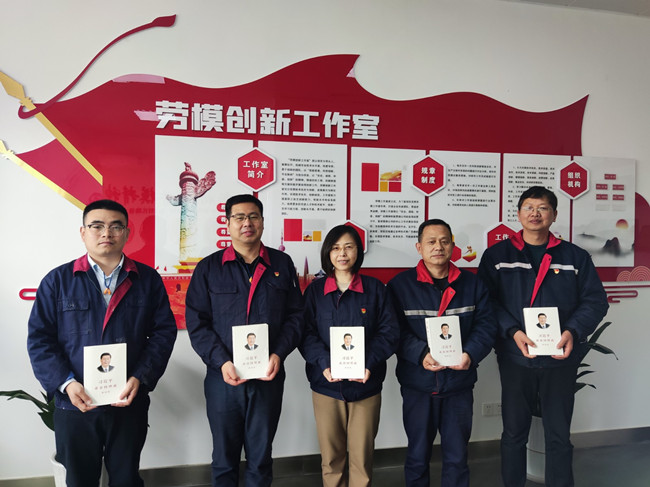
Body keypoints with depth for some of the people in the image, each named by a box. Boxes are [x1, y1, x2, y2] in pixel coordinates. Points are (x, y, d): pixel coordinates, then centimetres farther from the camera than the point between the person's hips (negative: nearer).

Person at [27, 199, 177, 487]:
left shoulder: (147, 279, 1)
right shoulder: (58, 280, 0)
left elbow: (163, 331, -1)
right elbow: (39, 338, -2)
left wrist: (140, 378, -13)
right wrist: (65, 383, -14)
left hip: (130, 404, 0)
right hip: (74, 407, 0)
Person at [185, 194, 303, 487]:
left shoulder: (282, 264, 5)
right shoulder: (209, 268, 1)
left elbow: (295, 316, 3)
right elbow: (196, 322, -3)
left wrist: (278, 355, -11)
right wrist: (222, 362, -15)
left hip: (268, 377, 1)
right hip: (223, 377, 0)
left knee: (261, 457, 14)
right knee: (224, 457, 14)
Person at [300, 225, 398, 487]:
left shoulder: (375, 289, 2)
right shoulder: (315, 290, 4)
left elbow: (389, 332, -2)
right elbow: (306, 333, -2)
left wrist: (370, 364, -16)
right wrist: (325, 364, -18)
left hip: (366, 384, 0)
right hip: (326, 383, 1)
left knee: (362, 455, 6)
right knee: (331, 455, 9)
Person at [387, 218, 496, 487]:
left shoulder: (472, 284, 4)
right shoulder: (400, 285, -4)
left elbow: (486, 325, -1)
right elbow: (394, 331, -9)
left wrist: (471, 354, -18)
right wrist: (421, 354, -24)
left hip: (460, 384, 2)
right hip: (417, 385, -1)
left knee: (457, 457, 14)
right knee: (417, 455, 15)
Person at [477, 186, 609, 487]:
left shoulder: (575, 257, 5)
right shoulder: (497, 255, 1)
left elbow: (595, 300, 2)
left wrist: (573, 331, -15)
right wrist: (513, 332, -20)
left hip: (561, 360, 1)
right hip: (514, 358, -1)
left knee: (559, 435, 13)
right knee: (514, 433, 13)